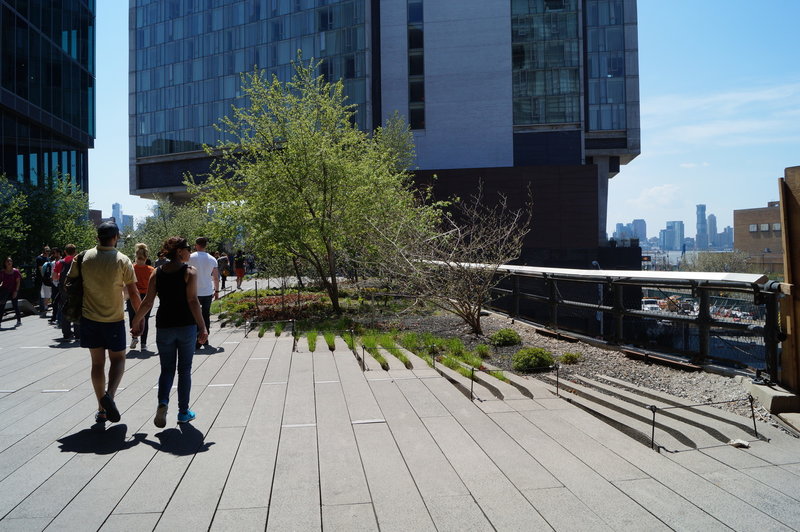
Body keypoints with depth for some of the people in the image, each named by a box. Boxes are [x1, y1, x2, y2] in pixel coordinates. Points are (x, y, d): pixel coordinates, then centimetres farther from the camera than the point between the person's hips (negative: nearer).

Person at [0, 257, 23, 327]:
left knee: (15, 305, 2)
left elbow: (18, 282, -5)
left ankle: (19, 321, 12)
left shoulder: (15, 271, -5)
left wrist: (16, 291, -11)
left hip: (13, 291, -2)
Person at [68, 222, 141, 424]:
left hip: (89, 318, 3)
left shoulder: (84, 257, -2)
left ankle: (102, 408, 17)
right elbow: (133, 293, -9)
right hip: (114, 319, -3)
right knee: (118, 359, 13)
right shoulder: (122, 260, -10)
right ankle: (109, 394, -13)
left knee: (97, 362, 12)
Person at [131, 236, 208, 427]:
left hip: (164, 326, 3)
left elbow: (147, 302, 2)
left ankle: (163, 402, -12)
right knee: (184, 370, 9)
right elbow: (193, 301, -14)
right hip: (186, 325, -3)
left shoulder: (156, 273, 3)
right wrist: (202, 327, -13)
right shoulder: (190, 271, -8)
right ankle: (183, 412, 16)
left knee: (167, 369, 13)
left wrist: (136, 323, 14)